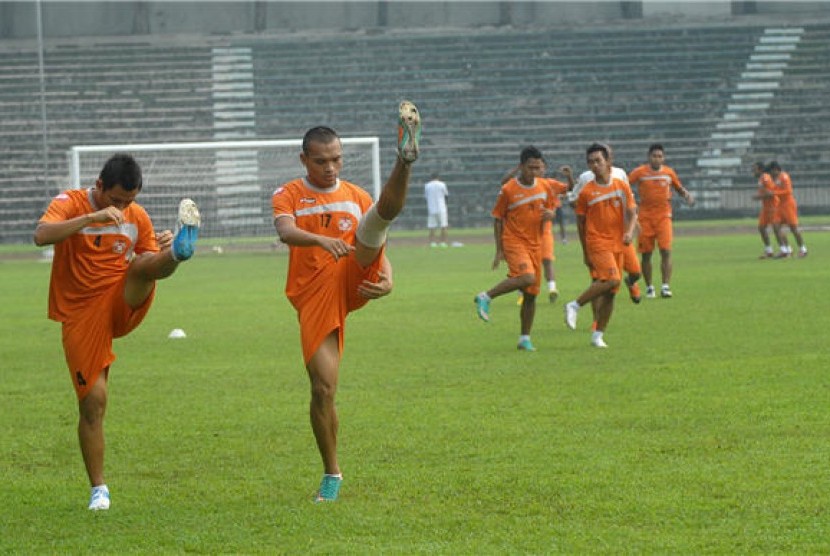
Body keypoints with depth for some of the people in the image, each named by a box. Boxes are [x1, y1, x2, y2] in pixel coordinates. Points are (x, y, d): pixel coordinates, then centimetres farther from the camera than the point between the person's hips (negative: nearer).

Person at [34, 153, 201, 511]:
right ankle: (99, 489, 7)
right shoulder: (69, 204, -8)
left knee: (142, 267, -27)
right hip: (82, 316, -2)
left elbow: (149, 265, 12)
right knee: (92, 400, -4)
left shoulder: (137, 217, 5)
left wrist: (162, 253, -12)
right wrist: (92, 217, -37)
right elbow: (41, 236, -27)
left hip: (123, 304, 2)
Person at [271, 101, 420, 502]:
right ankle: (331, 476, 9)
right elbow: (286, 231, -15)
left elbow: (377, 245, 15)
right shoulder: (288, 195, 7)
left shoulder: (356, 196, 16)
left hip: (353, 278, 1)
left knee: (384, 211, -19)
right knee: (323, 387, -6)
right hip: (314, 296, -1)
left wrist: (386, 279, -7)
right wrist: (322, 240, -36)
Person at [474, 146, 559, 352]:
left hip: (535, 244, 5)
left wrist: (550, 214, -8)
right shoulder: (508, 190, -9)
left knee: (531, 294, 5)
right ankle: (485, 298, -15)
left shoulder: (545, 186, 4)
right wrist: (499, 251, -5)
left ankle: (525, 339, 14)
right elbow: (498, 219, -3)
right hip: (514, 241, -5)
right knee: (527, 278, -30)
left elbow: (551, 209, 18)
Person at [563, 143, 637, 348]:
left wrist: (629, 231, -16)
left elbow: (632, 213, 5)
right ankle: (574, 305, -12)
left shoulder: (622, 186, 5)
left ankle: (598, 335, 10)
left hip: (617, 244, 4)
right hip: (597, 243, -4)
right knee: (611, 279, -25)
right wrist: (585, 252, 6)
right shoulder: (586, 192, -2)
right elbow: (580, 222, 5)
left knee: (610, 292, 3)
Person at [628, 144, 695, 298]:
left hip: (664, 216, 1)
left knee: (666, 251, -13)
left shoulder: (669, 172, 7)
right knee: (646, 254, 2)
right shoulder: (640, 172, 0)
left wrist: (687, 195, 1)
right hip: (645, 217, -1)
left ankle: (666, 286, -12)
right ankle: (649, 287, 14)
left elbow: (679, 189, 21)